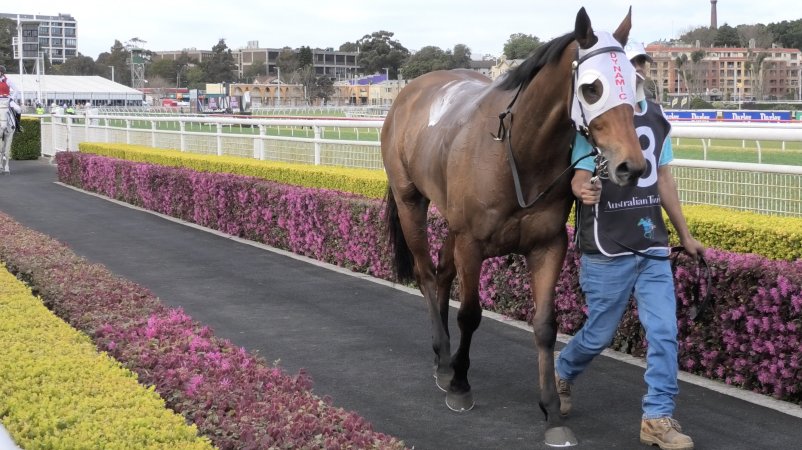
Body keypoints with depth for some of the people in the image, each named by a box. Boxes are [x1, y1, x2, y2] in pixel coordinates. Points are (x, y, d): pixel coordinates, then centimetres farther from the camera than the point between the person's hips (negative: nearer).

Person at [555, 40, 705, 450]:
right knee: (599, 334, 7)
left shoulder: (656, 117, 8)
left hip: (653, 247, 5)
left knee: (663, 332, 0)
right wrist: (583, 190, -37)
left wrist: (684, 234, 20)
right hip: (608, 251, -5)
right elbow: (580, 179, -12)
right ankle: (560, 372, 37)